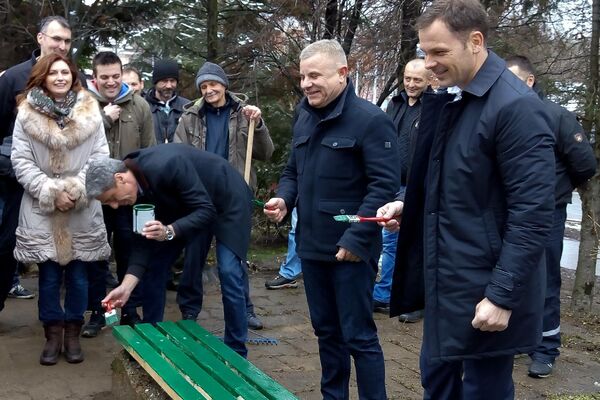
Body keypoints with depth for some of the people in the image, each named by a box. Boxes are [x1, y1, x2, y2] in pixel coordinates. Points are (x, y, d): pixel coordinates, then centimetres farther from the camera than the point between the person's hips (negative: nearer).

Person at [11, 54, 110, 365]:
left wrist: (76, 190, -11)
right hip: (41, 208, 0)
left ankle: (73, 333, 20)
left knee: (78, 275, 6)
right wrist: (51, 192, -11)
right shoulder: (27, 113, 1)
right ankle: (53, 334, 18)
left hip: (83, 209, 1)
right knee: (49, 276, 4)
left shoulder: (90, 111, 3)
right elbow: (20, 161, -3)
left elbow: (100, 157, -1)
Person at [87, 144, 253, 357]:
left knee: (229, 274, -16)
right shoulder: (136, 185, -14)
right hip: (184, 206, 7)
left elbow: (206, 211, -32)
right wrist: (126, 286, -18)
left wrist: (169, 231, -45)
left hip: (226, 201, -7)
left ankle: (236, 353, 0)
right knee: (154, 266, 2)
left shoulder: (167, 165, -37)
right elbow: (144, 240, -9)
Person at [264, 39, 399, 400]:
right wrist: (284, 198, -1)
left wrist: (356, 238, -22)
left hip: (349, 248, -7)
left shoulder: (371, 120, -13)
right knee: (326, 330, 18)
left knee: (358, 335, 1)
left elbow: (384, 184, -17)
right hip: (312, 245, 7)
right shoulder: (304, 118, 10)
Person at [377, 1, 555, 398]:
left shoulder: (517, 107, -19)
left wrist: (502, 295, -22)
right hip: (445, 279, 8)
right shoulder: (453, 101, 7)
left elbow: (532, 215, -21)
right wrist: (408, 203, 4)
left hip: (485, 289, -8)